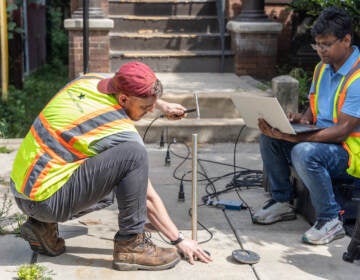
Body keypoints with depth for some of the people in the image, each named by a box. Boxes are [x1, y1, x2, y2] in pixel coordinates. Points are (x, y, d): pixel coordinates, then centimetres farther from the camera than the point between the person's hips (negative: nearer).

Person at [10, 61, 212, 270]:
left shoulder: (89, 80, 0)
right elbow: (148, 197, -10)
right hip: (46, 200, -9)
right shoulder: (120, 132, -19)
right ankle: (131, 244, -10)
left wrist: (162, 105, 23)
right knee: (134, 154, -22)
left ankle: (44, 226, 16)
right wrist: (179, 240, 0)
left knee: (110, 189, 31)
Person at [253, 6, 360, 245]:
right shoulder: (323, 68, 7)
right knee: (269, 138, -5)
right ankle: (282, 201, 8)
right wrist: (303, 119, -8)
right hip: (320, 138, 9)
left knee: (304, 152, -35)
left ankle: (331, 219, -17)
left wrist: (293, 137, -32)